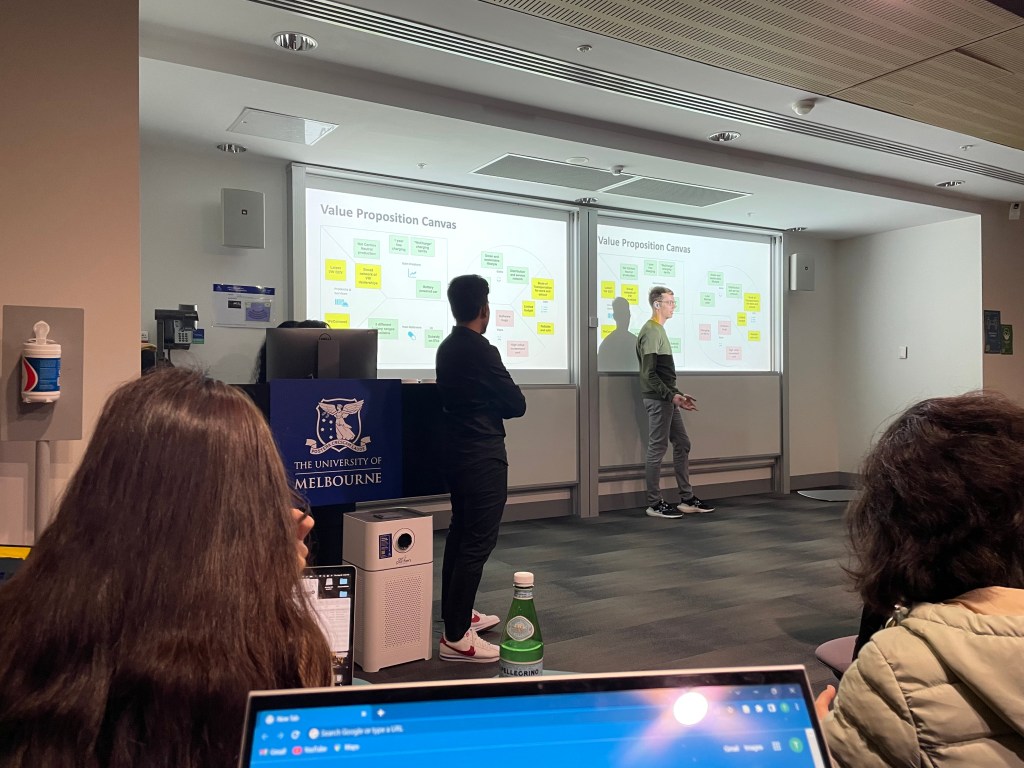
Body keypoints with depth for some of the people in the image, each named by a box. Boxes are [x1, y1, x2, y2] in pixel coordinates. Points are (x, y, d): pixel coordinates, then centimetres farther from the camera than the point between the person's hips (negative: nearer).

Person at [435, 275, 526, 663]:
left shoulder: (447, 348, 8)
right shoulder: (481, 351, -19)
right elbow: (517, 405, -13)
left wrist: (485, 404, 3)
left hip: (457, 452, 10)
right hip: (482, 457, -10)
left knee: (460, 534, 18)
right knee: (478, 542, -6)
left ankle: (457, 613, 31)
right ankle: (455, 638, -2)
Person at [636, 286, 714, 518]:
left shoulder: (659, 330, 17)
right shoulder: (651, 332, -12)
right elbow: (649, 373, -19)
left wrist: (678, 394, 16)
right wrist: (671, 395, -21)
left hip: (667, 399, 10)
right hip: (658, 400, -10)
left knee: (682, 444, 12)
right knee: (657, 449, -4)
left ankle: (687, 499, 19)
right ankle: (655, 504, 3)